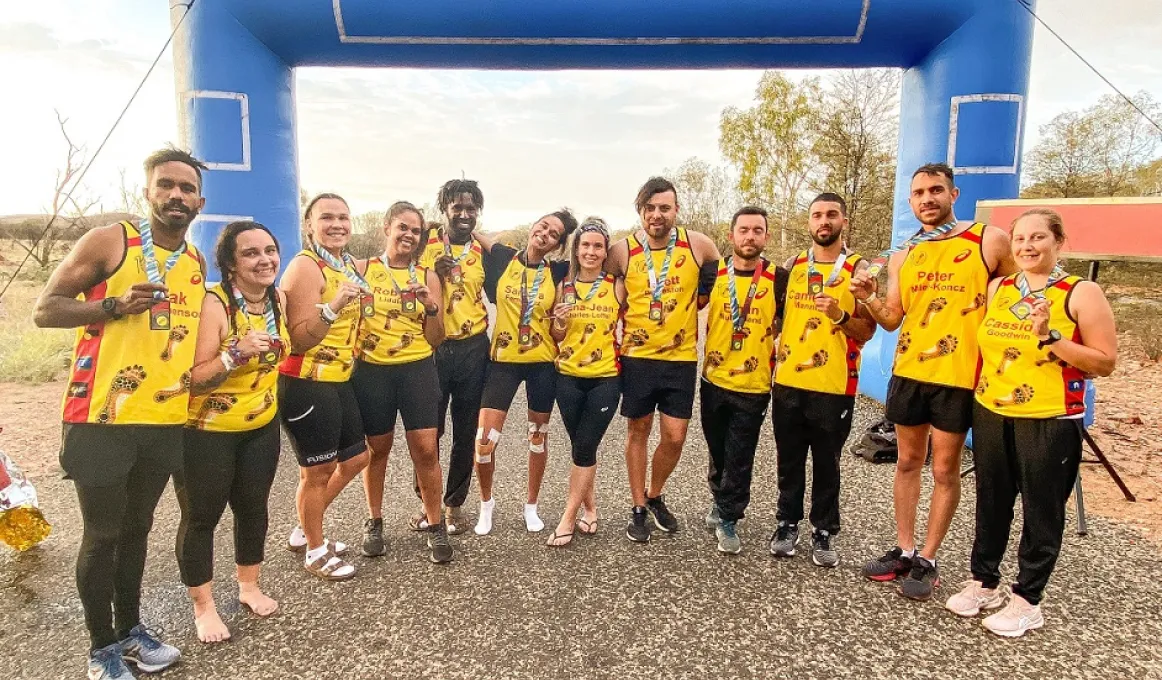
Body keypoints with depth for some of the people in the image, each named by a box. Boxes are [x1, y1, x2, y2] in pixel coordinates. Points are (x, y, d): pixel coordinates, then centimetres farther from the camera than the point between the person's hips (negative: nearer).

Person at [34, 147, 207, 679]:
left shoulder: (197, 263, 10)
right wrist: (114, 304, -23)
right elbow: (44, 310, -7)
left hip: (166, 419, 5)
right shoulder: (109, 241, -7)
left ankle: (131, 628, 34)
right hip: (102, 417, -5)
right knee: (102, 535, 6)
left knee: (138, 528, 18)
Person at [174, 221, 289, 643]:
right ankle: (203, 607, 26)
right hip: (205, 431, -6)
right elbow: (192, 379, -25)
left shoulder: (279, 300, -2)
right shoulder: (213, 305, -23)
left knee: (253, 507, 17)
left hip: (261, 427, 6)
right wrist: (236, 355, -37)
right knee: (202, 516, 8)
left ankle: (249, 587, 36)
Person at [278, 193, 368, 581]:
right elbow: (299, 340, -21)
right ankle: (315, 552, 27)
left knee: (355, 459, 19)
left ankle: (304, 531, 37)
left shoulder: (350, 266, 11)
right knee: (317, 472, 5)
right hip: (307, 385, -9)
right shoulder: (305, 267, -15)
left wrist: (363, 302, 11)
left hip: (340, 381, 9)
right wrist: (333, 306, -32)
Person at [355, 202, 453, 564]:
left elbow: (435, 339, 5)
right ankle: (374, 522, 33)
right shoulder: (362, 270, 2)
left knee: (425, 449, -4)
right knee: (377, 449, 12)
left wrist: (431, 307, -11)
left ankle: (436, 526, 13)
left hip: (417, 370, 0)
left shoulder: (428, 277, 5)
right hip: (371, 371, 0)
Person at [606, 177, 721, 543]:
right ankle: (639, 508, 26)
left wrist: (693, 301, 4)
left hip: (681, 358, 0)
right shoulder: (621, 251, -5)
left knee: (674, 437, 2)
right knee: (638, 431, 10)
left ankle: (655, 496, 30)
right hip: (637, 357, 0)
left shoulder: (699, 245, -5)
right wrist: (629, 324, 3)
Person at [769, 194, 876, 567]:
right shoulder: (792, 266, 8)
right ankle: (787, 524, 27)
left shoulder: (859, 269, -3)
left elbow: (867, 331, -6)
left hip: (834, 386, -3)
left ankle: (823, 532, 23)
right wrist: (774, 361, 12)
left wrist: (840, 317, -24)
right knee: (789, 461, 12)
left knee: (826, 464, 8)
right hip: (787, 382, 3)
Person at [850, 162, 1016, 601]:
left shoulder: (989, 241, -6)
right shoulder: (902, 256, 8)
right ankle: (904, 551, 26)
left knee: (945, 470, 5)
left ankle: (927, 561, 19)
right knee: (908, 462, 13)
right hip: (907, 373, 5)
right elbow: (892, 320, 8)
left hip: (957, 376, -4)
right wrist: (868, 297, -10)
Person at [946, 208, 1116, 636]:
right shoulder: (997, 289, 7)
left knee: (1041, 513, 7)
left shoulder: (1081, 293, -7)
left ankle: (1027, 600, 21)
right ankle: (984, 582, 30)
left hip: (1049, 422, -5)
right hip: (991, 415, 5)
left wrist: (1050, 337, -20)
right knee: (991, 504, 15)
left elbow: (1105, 362, -11)